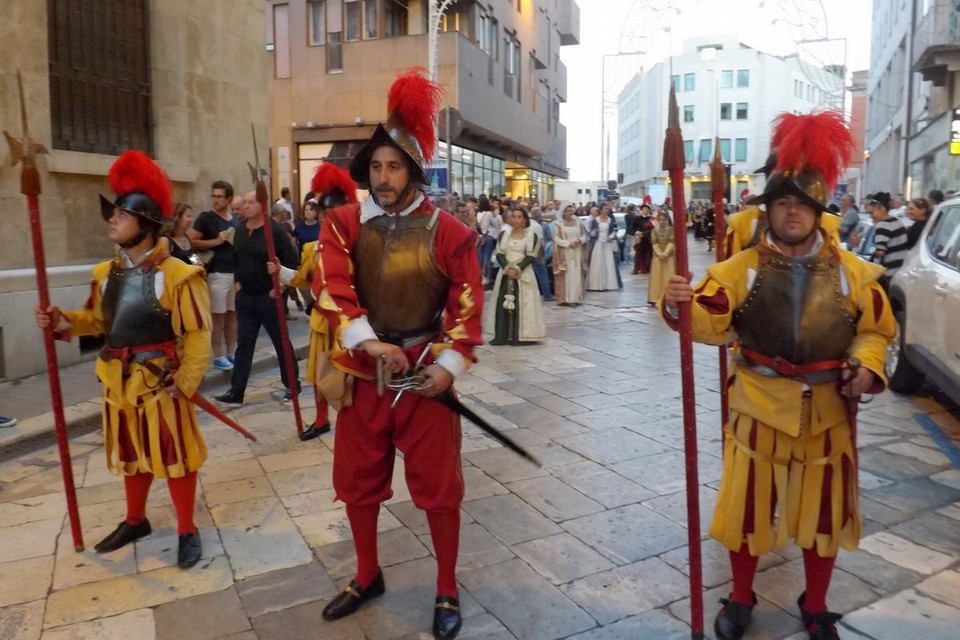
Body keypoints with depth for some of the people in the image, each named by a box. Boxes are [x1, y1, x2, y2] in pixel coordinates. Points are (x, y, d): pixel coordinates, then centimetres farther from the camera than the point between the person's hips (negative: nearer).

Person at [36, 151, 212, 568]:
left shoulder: (177, 275, -15)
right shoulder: (106, 274, 6)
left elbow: (198, 335, -15)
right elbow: (98, 319, 16)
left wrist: (185, 382, -16)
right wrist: (64, 321, -4)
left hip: (160, 381, -7)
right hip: (119, 381, 7)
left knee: (175, 456, 4)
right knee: (131, 454, 21)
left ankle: (187, 531, 20)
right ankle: (135, 521, 41)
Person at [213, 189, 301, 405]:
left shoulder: (275, 230, -12)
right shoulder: (240, 230, 7)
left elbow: (293, 262, -13)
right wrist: (237, 282, 12)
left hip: (269, 297, -6)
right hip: (244, 297, 6)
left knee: (281, 342, 7)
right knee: (244, 343, 8)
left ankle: (292, 385, 21)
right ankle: (236, 391, 12)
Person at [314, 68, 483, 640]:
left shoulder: (448, 231, -5)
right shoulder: (342, 224, 0)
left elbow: (468, 306, -5)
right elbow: (333, 292, -12)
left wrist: (450, 364, -15)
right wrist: (369, 342, -25)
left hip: (425, 371, -2)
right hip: (361, 372, 3)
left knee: (438, 485, 6)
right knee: (357, 481, 15)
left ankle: (448, 591, 26)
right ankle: (368, 576, 39)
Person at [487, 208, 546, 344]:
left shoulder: (532, 235, 0)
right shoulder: (503, 234, 10)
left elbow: (531, 257, -7)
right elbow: (499, 254, 3)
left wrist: (517, 269, -18)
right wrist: (507, 268, -14)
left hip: (523, 274, -3)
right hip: (505, 273, 3)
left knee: (522, 304, -5)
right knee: (503, 303, 0)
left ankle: (521, 336, -1)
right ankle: (502, 336, 4)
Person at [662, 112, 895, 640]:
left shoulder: (852, 272, 1)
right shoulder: (741, 268, -5)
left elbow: (877, 329, 8)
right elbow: (710, 324, -14)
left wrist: (866, 365, -12)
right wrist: (681, 304, -36)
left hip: (827, 410, 2)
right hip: (759, 408, -2)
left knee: (824, 512, 15)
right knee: (747, 507, 8)